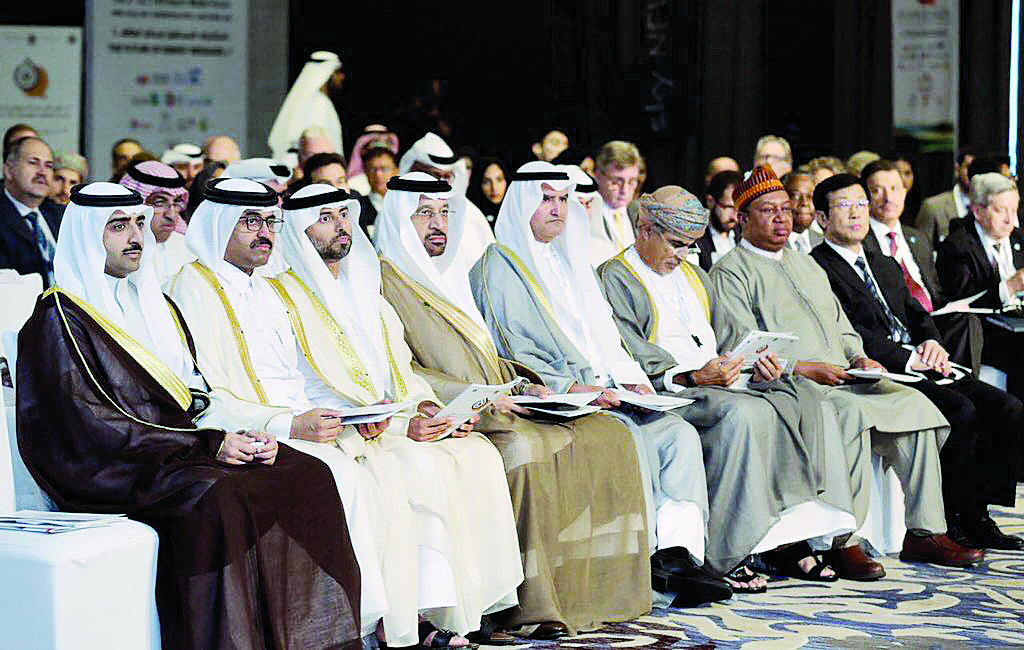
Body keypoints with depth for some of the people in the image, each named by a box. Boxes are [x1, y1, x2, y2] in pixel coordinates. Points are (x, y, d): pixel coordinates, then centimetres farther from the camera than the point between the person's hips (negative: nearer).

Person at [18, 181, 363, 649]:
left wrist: (248, 435, -3)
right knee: (215, 498, -36)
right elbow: (92, 424, -13)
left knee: (307, 474, -16)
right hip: (112, 471, -7)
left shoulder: (155, 304, 22)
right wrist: (208, 445, -17)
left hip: (186, 447, 7)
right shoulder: (60, 318, -3)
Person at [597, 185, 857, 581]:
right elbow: (629, 357, -11)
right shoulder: (615, 278, 1)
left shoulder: (693, 275, 27)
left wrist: (754, 365, 1)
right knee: (744, 414, -35)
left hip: (716, 381, 8)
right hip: (665, 393, -8)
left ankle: (793, 537, -23)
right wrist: (692, 377, -23)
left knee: (806, 403, -15)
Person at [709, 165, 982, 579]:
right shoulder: (731, 273, 1)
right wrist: (808, 369, -17)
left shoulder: (806, 265, 27)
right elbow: (741, 350, -10)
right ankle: (844, 542, -33)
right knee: (851, 413, -35)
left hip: (841, 377, 8)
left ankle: (925, 532, -11)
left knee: (914, 403, -14)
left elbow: (842, 328, 28)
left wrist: (859, 359, 5)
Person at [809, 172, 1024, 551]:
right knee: (961, 412, -30)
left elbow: (918, 314, 22)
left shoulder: (887, 267, 28)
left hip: (922, 368, 8)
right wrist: (909, 358, -16)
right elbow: (847, 332, -11)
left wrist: (932, 343, -3)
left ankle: (978, 513, -8)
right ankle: (950, 522, -19)